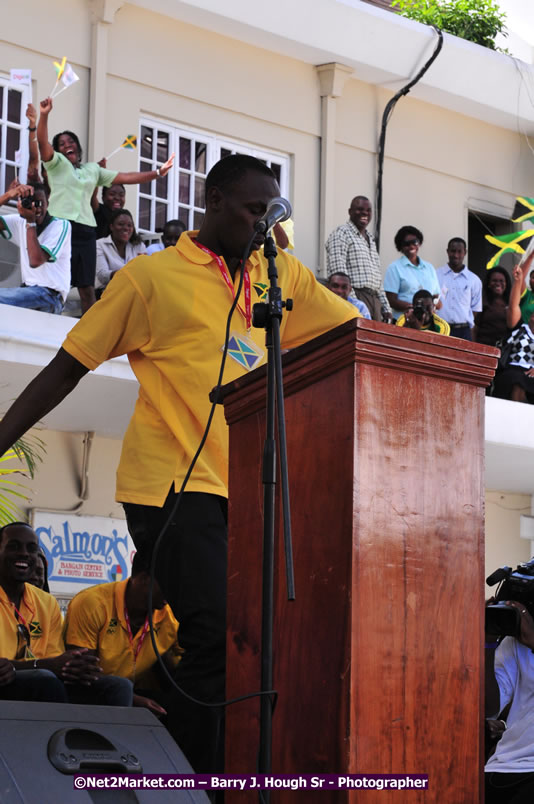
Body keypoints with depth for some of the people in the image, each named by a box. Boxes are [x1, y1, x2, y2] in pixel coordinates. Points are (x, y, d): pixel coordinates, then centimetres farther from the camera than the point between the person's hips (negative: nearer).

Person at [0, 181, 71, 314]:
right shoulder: (20, 222, 10)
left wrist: (31, 221, -16)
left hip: (50, 295, -7)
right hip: (27, 289, 7)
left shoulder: (61, 225, -7)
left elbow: (36, 261, -19)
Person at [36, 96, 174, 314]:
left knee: (87, 288, 2)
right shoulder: (57, 163, 10)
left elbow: (125, 178, 24)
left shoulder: (93, 169, 24)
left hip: (85, 230, 5)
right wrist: (44, 115, -22)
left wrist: (158, 173, 19)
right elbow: (43, 143, -7)